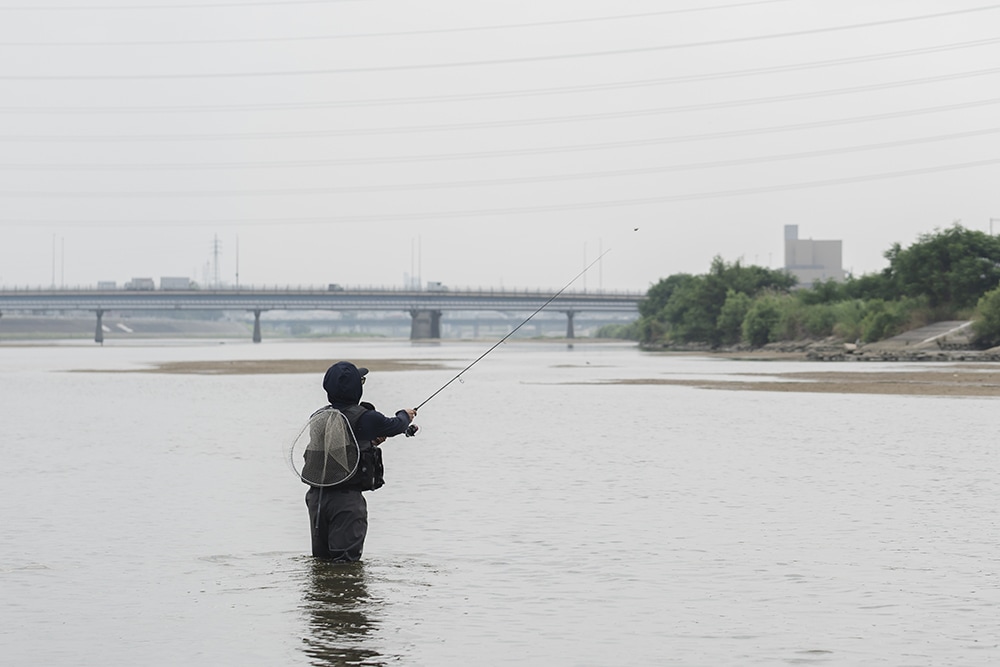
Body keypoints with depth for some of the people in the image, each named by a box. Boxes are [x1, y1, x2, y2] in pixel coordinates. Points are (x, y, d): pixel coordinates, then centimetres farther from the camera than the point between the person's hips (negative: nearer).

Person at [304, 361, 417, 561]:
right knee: (346, 560, -3)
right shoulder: (364, 418, -11)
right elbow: (394, 426, 7)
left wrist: (371, 442, 28)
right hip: (346, 498, -6)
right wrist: (405, 416, 29)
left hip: (317, 496, 6)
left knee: (321, 559, 14)